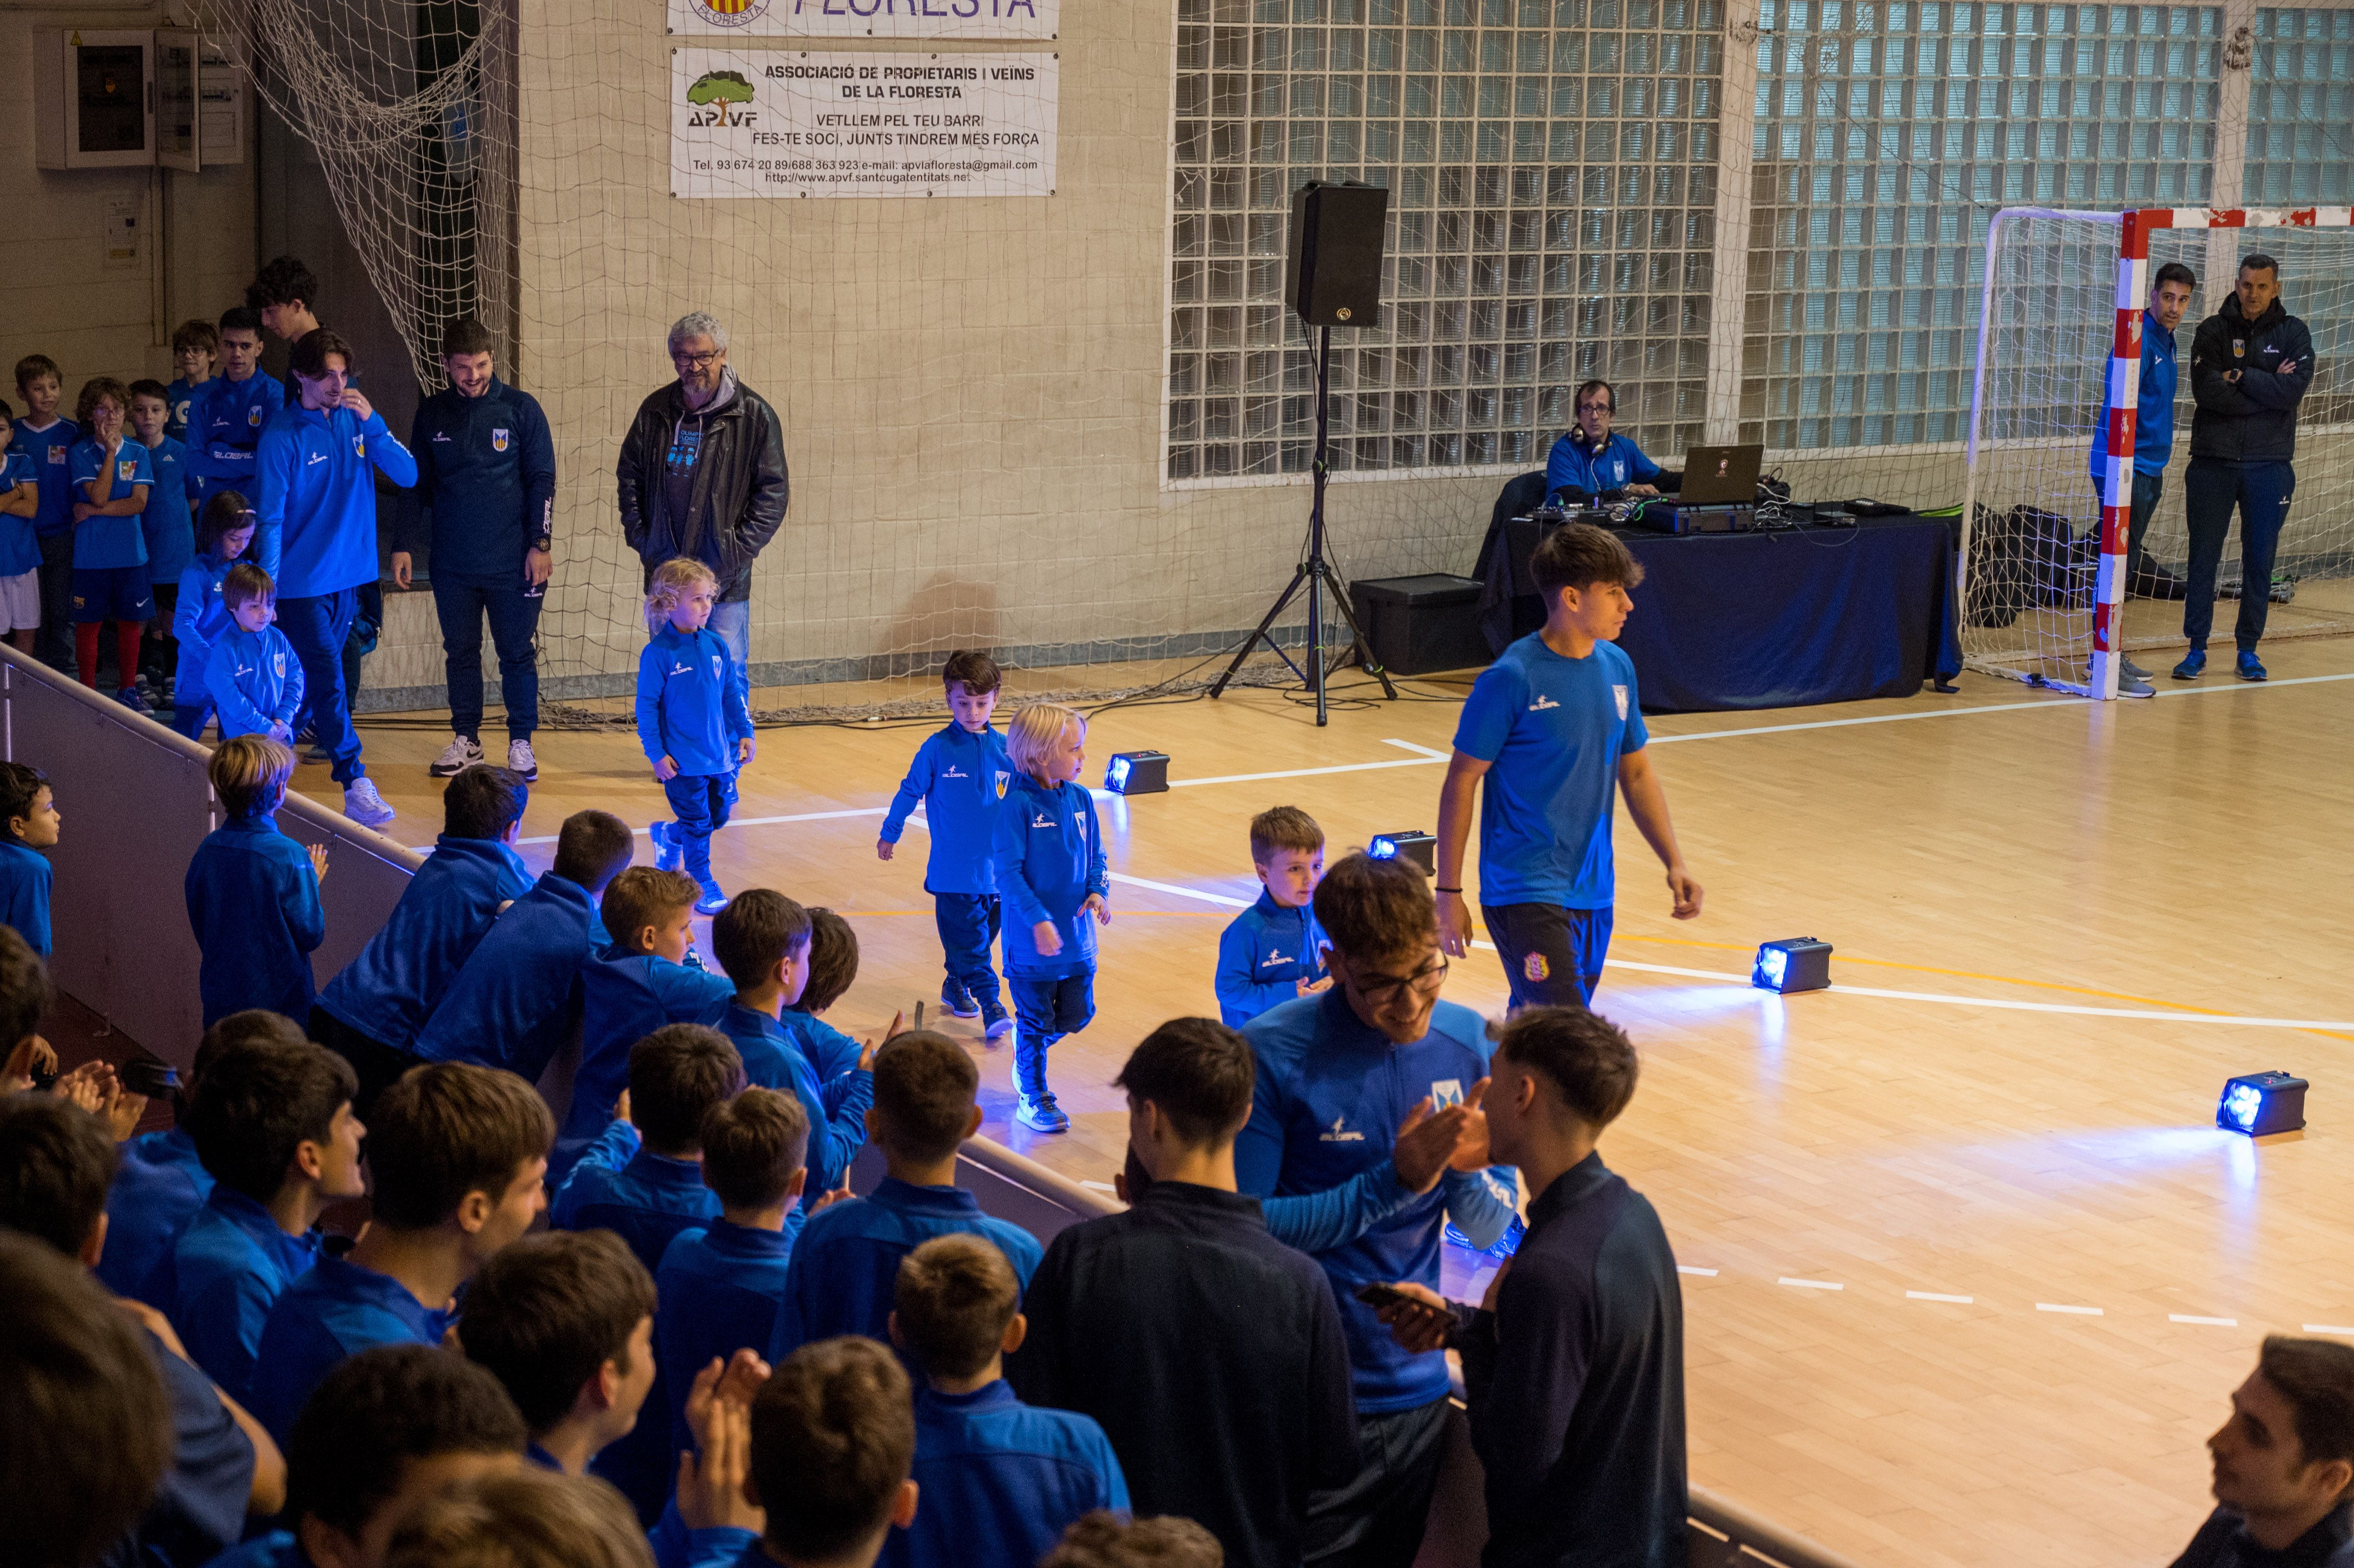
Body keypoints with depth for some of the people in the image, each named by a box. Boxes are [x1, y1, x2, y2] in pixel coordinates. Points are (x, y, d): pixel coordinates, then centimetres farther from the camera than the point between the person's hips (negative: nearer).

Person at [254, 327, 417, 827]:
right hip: (304, 579, -5)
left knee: (322, 675, 15)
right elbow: (270, 518, -10)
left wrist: (373, 424, -16)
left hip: (351, 572, 5)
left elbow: (407, 475, -4)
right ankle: (356, 786, -14)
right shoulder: (282, 437, -11)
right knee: (328, 679, -10)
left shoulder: (356, 419, 3)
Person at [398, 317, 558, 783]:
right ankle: (466, 740, 21)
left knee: (517, 653, 3)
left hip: (512, 564, -3)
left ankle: (521, 742, 14)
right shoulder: (431, 414, 6)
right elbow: (416, 484, 12)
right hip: (452, 564, 3)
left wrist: (541, 544, -7)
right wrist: (403, 545, 7)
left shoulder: (520, 408, -3)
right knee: (460, 652, 10)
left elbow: (542, 479, -1)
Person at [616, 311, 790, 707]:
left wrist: (737, 552, -10)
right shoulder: (655, 412, 8)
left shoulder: (754, 415, -3)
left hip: (725, 579, -4)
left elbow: (774, 493, -3)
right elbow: (628, 477, 16)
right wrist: (640, 538, 4)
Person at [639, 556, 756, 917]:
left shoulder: (716, 645, 1)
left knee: (720, 815, 16)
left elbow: (732, 693, 10)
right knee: (697, 823, 3)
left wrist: (745, 733, 6)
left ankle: (669, 836, 41)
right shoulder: (658, 653, -15)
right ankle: (702, 886, 19)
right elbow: (647, 707, -11)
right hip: (683, 759, -6)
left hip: (720, 753, 6)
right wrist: (656, 754, -13)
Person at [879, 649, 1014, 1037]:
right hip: (953, 869, -3)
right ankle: (990, 1005, -3)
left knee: (984, 931, 12)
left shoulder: (1004, 749, 0)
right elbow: (910, 791, 4)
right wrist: (890, 834, 13)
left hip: (996, 866, 3)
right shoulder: (938, 748, -7)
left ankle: (957, 985, 32)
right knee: (968, 937, -5)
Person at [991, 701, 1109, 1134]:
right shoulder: (1018, 805, -18)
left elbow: (1096, 855, 12)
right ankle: (1034, 1096, 26)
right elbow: (1007, 871, -18)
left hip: (1078, 936, 6)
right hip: (1032, 940, -6)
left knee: (1076, 1016, 12)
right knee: (1036, 1022, 7)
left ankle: (1027, 1046, 42)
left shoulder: (1080, 799, 1)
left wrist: (1098, 892, -7)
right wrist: (1037, 919, -24)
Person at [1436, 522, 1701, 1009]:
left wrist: (1674, 863, 6)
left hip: (1594, 891, 7)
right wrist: (1449, 893, -8)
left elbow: (1636, 773, 16)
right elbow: (1461, 782, -8)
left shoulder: (1617, 667, 7)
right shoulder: (1511, 679, -14)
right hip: (1525, 893, -7)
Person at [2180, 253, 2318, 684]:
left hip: (2270, 465, 0)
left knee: (2260, 559, 5)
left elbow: (2294, 390, -12)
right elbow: (2207, 392, -13)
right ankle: (2197, 649, 8)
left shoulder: (2293, 333, 4)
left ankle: (2248, 649, 15)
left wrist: (2241, 378, -12)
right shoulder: (2213, 331, 2)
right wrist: (2268, 389, -12)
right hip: (2214, 460, 0)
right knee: (2203, 557, 1)